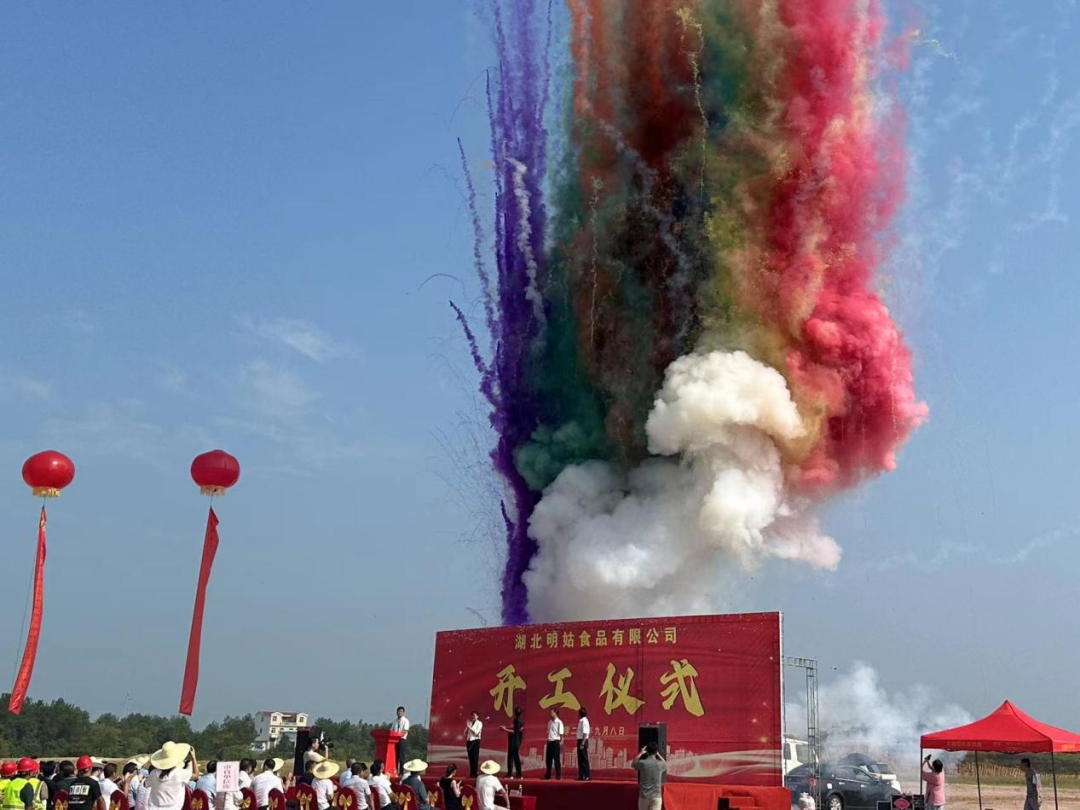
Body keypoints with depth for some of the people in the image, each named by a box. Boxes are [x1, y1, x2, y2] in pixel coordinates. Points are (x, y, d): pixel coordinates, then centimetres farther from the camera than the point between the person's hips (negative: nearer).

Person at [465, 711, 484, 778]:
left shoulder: (479, 723, -2)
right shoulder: (469, 722, 12)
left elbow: (476, 732, -14)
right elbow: (465, 733, 13)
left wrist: (469, 727, -16)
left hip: (475, 741, -5)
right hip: (469, 740, 5)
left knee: (475, 757, -6)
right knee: (470, 757, 6)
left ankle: (475, 773, -4)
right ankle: (471, 773, 10)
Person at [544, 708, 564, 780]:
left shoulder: (559, 722, -8)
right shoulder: (550, 722, 12)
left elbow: (561, 733, -10)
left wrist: (561, 742, -14)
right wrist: (548, 740, 10)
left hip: (556, 742, -7)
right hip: (549, 742, 7)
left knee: (557, 759, -3)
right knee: (548, 759, 10)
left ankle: (558, 775, 3)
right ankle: (548, 775, 19)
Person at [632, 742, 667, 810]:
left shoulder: (642, 763, -5)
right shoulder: (660, 764, -2)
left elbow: (633, 765, 19)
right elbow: (665, 765, 25)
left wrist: (641, 753, 24)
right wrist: (658, 754, 26)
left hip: (644, 796, 1)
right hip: (656, 796, 0)